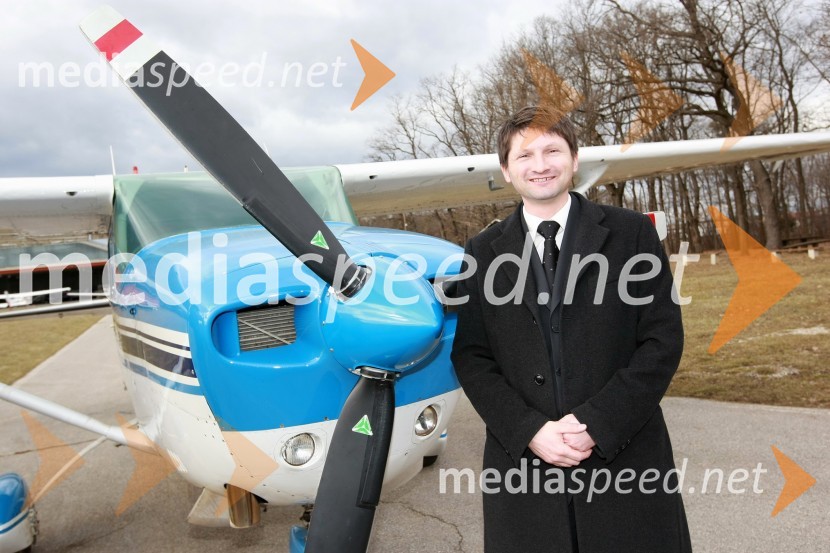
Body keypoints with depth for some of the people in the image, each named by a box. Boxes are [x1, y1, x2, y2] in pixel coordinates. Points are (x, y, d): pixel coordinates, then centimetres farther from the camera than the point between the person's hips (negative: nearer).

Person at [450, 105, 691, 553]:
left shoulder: (631, 233, 0)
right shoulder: (482, 253, 4)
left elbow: (663, 339, -3)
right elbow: (470, 355, 1)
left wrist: (596, 423, -12)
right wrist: (529, 430, -11)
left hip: (627, 458, 0)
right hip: (522, 460, 1)